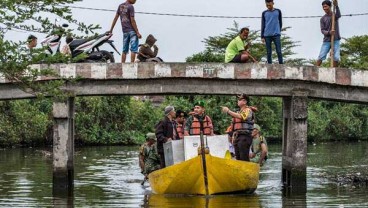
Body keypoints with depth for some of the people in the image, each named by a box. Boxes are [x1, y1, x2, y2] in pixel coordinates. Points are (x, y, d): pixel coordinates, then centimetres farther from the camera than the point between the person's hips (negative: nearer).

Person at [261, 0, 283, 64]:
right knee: (269, 52, 2)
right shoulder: (264, 13, 8)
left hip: (276, 35, -1)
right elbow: (263, 25, 8)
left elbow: (280, 23, 14)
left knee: (279, 51, -7)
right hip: (267, 35, 1)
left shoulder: (278, 11, 6)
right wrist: (262, 37, 3)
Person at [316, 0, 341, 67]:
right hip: (326, 41, 1)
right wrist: (329, 33, -24)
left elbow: (339, 15, -22)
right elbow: (322, 30, -1)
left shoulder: (335, 15, 3)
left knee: (336, 58, -11)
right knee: (321, 57, -9)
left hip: (336, 40, -1)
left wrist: (336, 6, -40)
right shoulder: (323, 19, 5)